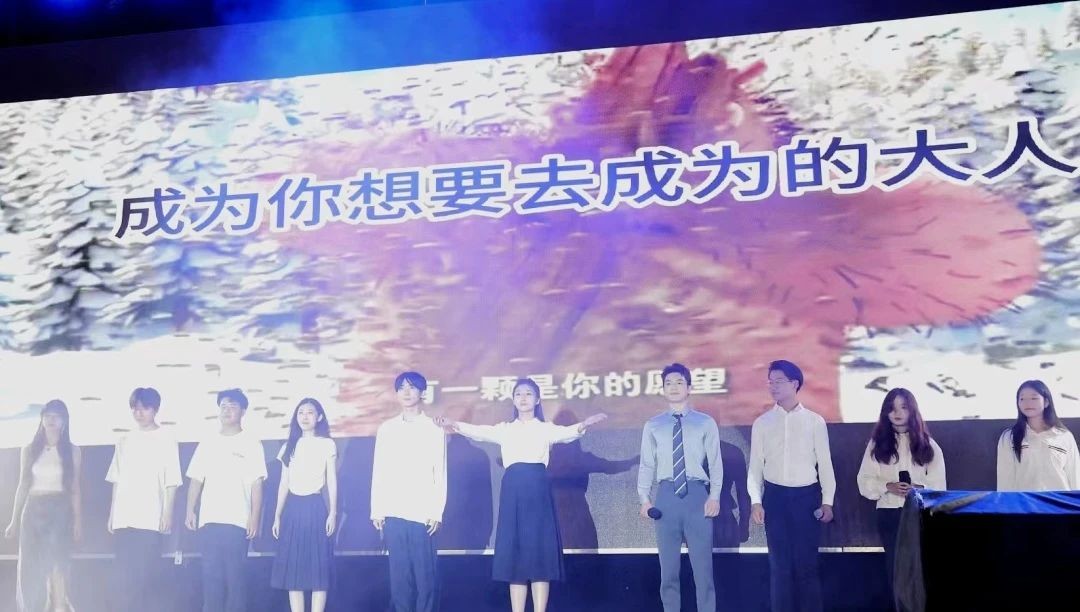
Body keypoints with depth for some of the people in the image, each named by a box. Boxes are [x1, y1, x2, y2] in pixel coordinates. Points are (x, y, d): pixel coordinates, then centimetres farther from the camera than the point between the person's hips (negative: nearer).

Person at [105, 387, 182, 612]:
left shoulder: (166, 439, 2)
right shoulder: (124, 441, 14)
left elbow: (171, 481, -2)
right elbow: (116, 481, 15)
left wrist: (167, 513, -10)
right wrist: (112, 515, 9)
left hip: (151, 519, -4)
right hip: (124, 518, 4)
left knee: (146, 574, -5)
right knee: (124, 576, 1)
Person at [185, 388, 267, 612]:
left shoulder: (251, 444, 3)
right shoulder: (207, 444, 13)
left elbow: (256, 484, -1)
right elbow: (196, 480, 12)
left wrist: (255, 517, -9)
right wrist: (190, 510, 1)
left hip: (237, 521, -3)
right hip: (209, 520, 3)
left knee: (235, 574, -2)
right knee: (211, 575, 3)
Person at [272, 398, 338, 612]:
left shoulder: (327, 444, 2)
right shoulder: (290, 446, 12)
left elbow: (332, 482, 0)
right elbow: (283, 483, 13)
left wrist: (333, 512, -8)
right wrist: (277, 516, 10)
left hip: (315, 507, -4)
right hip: (292, 508, 4)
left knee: (318, 568, -4)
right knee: (292, 568, 1)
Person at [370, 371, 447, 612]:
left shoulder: (434, 428, 3)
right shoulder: (386, 429, 9)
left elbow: (440, 474, 1)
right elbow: (378, 472, 9)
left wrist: (437, 512, -5)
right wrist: (377, 511, 3)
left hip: (422, 513, -2)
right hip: (393, 513, 2)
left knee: (426, 574, -3)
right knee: (399, 573, 3)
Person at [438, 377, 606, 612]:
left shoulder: (545, 428, 10)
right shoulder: (505, 429, 15)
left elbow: (567, 433, -10)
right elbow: (479, 432, -1)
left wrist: (584, 425, -32)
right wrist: (454, 425, -19)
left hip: (538, 492, -2)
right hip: (512, 493, 2)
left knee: (540, 555, -4)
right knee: (514, 556, 2)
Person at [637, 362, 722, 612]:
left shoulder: (706, 423, 6)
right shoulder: (653, 426, 9)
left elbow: (715, 462, 2)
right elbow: (646, 464, 7)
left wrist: (714, 497, -8)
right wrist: (644, 498, -2)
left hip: (697, 494, -1)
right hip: (666, 496, 2)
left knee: (702, 566, 1)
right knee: (668, 568, 8)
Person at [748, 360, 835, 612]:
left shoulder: (815, 421, 2)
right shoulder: (762, 423, 5)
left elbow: (825, 463, 3)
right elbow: (755, 465, 5)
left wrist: (827, 501, -3)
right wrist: (756, 501, -4)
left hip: (807, 496, -1)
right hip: (775, 497, 1)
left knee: (807, 564, 0)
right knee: (780, 565, 5)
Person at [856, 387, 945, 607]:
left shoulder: (927, 443, 8)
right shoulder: (877, 443, 7)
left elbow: (938, 483, 3)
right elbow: (865, 481, 3)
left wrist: (919, 489, -16)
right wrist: (888, 487, -15)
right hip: (889, 513, 0)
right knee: (895, 568, 2)